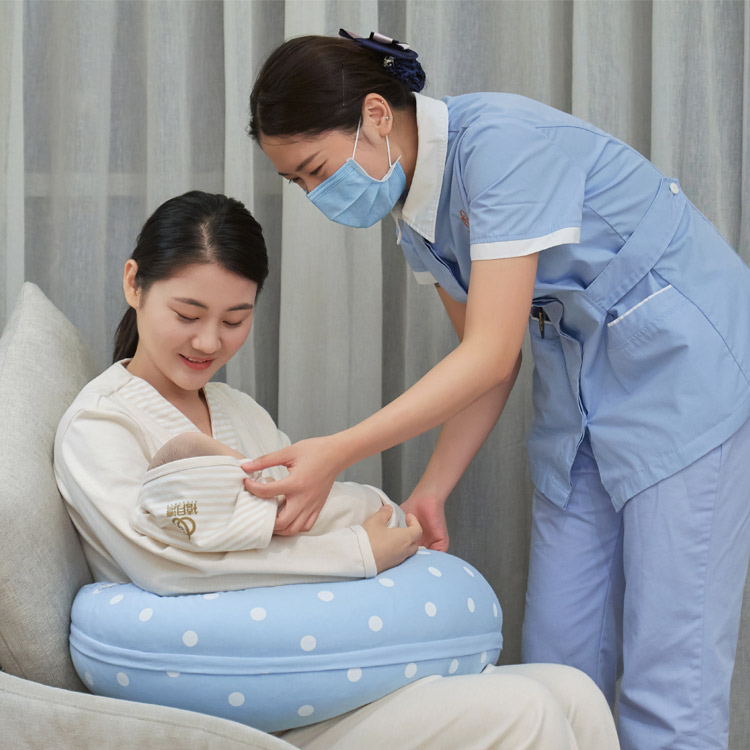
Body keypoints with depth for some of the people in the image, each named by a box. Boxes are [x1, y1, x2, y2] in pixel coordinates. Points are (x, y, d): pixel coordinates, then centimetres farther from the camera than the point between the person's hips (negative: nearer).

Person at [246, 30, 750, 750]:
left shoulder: (501, 141, -23)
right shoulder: (415, 212, 4)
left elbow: (493, 354, -26)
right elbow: (486, 360, 9)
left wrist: (338, 452, -29)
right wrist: (429, 492, 1)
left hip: (686, 367, -8)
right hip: (581, 390, 8)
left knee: (666, 674, -7)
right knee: (557, 652, 6)